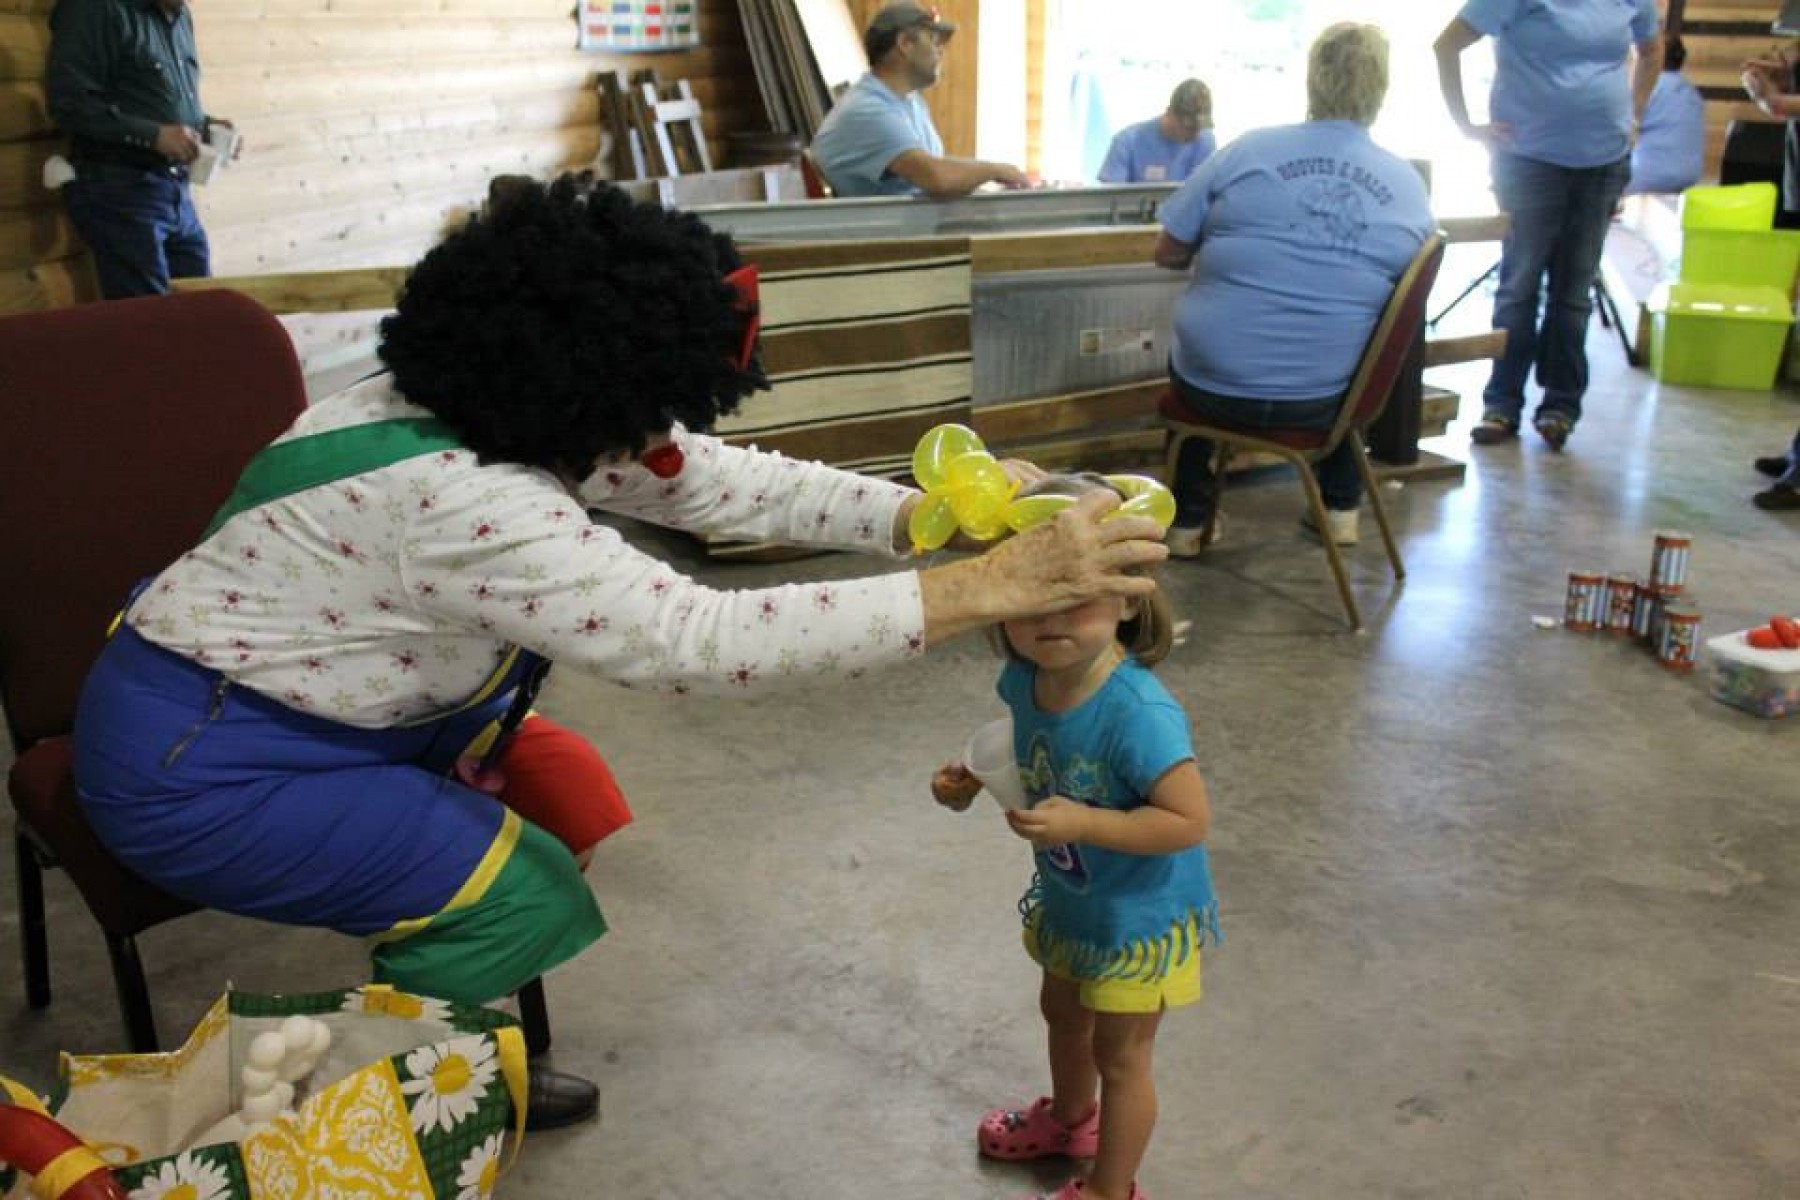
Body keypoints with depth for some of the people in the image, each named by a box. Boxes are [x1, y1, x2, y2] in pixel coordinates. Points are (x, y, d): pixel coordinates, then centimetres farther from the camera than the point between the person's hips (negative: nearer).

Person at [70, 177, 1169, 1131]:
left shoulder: (512, 414, -9)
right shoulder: (463, 503, -36)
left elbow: (728, 483, -7)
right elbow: (712, 642, -41)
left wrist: (925, 515, -18)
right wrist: (987, 588, -41)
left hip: (297, 700, 9)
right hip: (193, 767, -9)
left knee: (568, 798, 7)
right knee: (524, 894, -14)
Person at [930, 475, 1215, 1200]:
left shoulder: (1137, 713, -38)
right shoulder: (1023, 679, -16)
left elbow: (1189, 820, -33)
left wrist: (1080, 822, -39)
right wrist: (973, 779, -11)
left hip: (1139, 917, -7)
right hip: (1066, 900, 7)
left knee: (1121, 1057, 15)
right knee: (1063, 1013, 32)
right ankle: (1070, 1118, 62)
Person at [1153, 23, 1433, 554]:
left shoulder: (1247, 150, -7)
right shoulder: (1410, 186, -1)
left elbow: (1167, 253, 0)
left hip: (1216, 385, -1)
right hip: (1322, 401, 2)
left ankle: (1188, 521, 33)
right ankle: (1341, 510, 43)